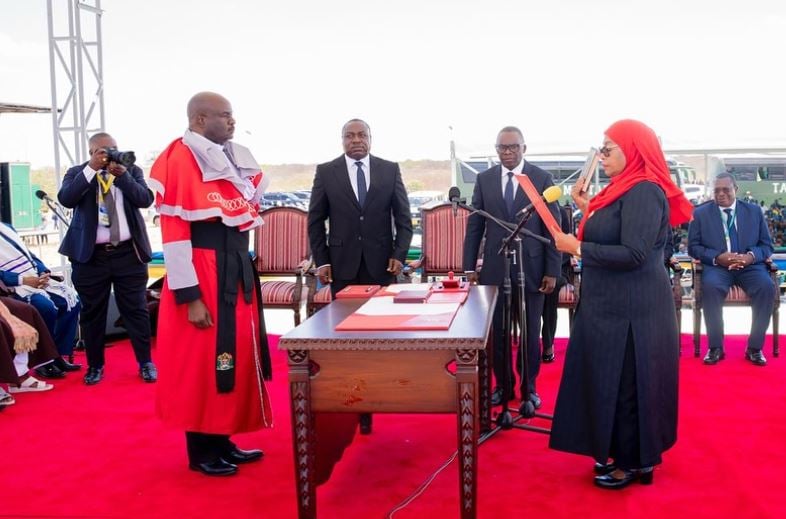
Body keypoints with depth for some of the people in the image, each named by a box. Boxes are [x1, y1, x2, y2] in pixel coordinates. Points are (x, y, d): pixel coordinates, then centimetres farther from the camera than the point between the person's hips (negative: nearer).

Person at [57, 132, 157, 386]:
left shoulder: (132, 170, 7)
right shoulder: (77, 173, 5)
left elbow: (145, 199, -6)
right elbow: (66, 199, -13)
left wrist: (123, 174, -16)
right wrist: (91, 169, -16)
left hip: (128, 253, 0)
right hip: (90, 254, 0)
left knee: (136, 310, 6)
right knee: (92, 312, 8)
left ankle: (145, 363, 17)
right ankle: (95, 365, 21)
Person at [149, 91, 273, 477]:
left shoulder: (234, 158, 12)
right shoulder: (179, 161, -13)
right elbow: (173, 234, -17)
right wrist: (190, 297, -19)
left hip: (237, 269, 9)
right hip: (204, 273, -9)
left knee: (236, 355, 13)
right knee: (202, 360, 1)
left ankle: (222, 441, 27)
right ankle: (201, 451, 15)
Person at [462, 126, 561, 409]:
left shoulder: (542, 179, -2)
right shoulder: (484, 179, 5)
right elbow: (474, 226, 6)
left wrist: (552, 271, -6)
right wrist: (469, 266, 2)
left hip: (532, 268, -1)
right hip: (495, 268, 2)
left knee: (531, 331, 10)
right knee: (497, 331, 8)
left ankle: (529, 387, 25)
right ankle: (503, 385, 24)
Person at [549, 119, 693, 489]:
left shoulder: (644, 192, -19)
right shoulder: (622, 189, 12)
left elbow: (633, 254, -27)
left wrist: (577, 247, -20)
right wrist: (589, 209, 8)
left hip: (631, 310, -10)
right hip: (613, 305, 10)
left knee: (626, 383, 3)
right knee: (612, 381, 17)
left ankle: (636, 463, 18)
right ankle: (622, 452, 30)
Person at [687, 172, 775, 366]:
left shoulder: (754, 211, 11)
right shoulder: (701, 213, 6)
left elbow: (767, 245, 9)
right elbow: (693, 247, 2)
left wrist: (751, 256, -14)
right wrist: (717, 257, -16)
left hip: (750, 265, 1)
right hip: (717, 266, -1)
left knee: (767, 287, -30)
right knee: (710, 287, -35)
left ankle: (754, 347, -16)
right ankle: (715, 347, -21)